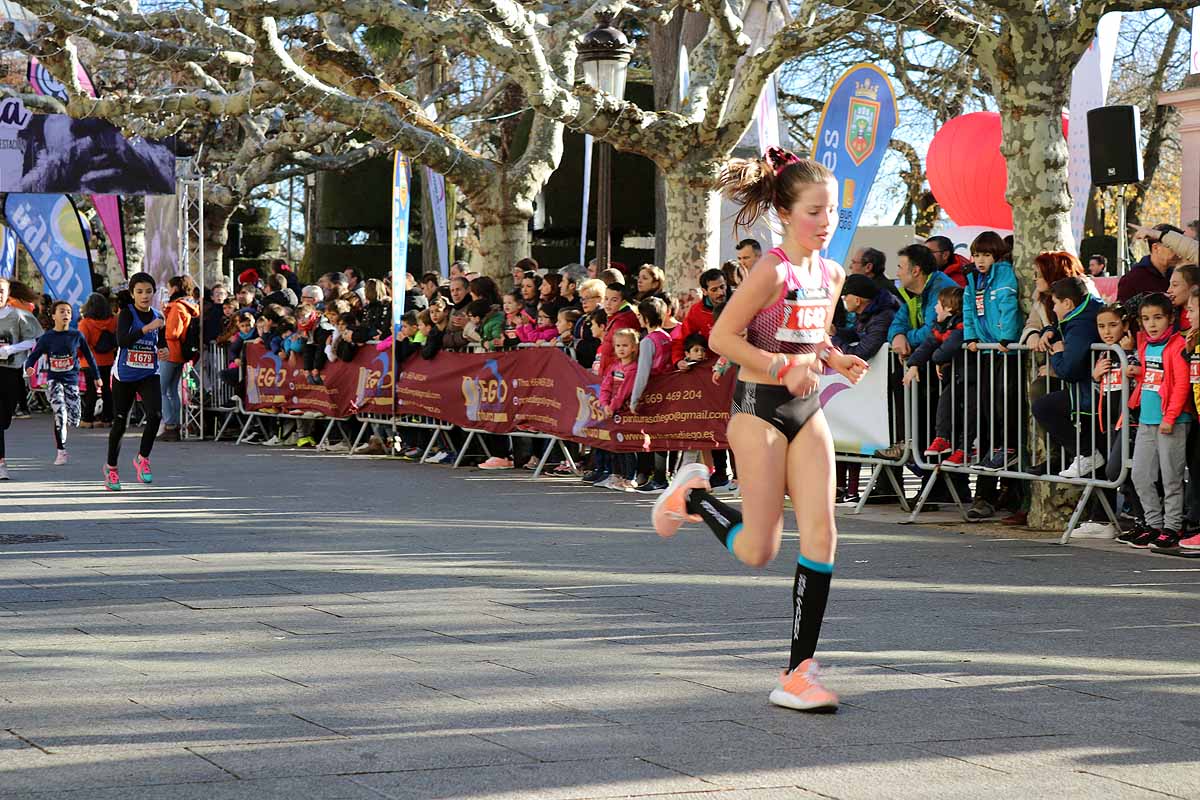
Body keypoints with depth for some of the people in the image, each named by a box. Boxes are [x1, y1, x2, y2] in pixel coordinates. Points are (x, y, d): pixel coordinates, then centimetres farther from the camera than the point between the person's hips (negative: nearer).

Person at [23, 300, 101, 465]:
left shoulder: (77, 336, 0)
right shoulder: (47, 337, -2)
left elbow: (89, 356, 10)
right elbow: (33, 355, -2)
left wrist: (96, 376, 15)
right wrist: (29, 367, -24)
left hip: (71, 380, 2)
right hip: (53, 379, -2)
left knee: (73, 420, 0)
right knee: (60, 413, -18)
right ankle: (61, 451, -8)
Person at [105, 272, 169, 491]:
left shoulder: (158, 317, 2)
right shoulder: (127, 313, -11)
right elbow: (122, 341, -28)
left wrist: (165, 352, -5)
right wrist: (147, 328, -35)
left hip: (149, 376, 3)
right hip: (124, 376, -2)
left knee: (155, 415, -21)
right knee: (120, 423, 7)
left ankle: (142, 458, -2)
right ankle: (111, 467, 28)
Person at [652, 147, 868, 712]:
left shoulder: (831, 275, 7)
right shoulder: (773, 271, -16)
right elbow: (721, 337, -17)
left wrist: (836, 360, 2)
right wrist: (783, 367, -23)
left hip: (808, 410, 7)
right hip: (760, 409, -7)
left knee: (821, 535, -4)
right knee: (758, 551, -3)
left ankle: (799, 672, 2)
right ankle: (692, 497, 27)